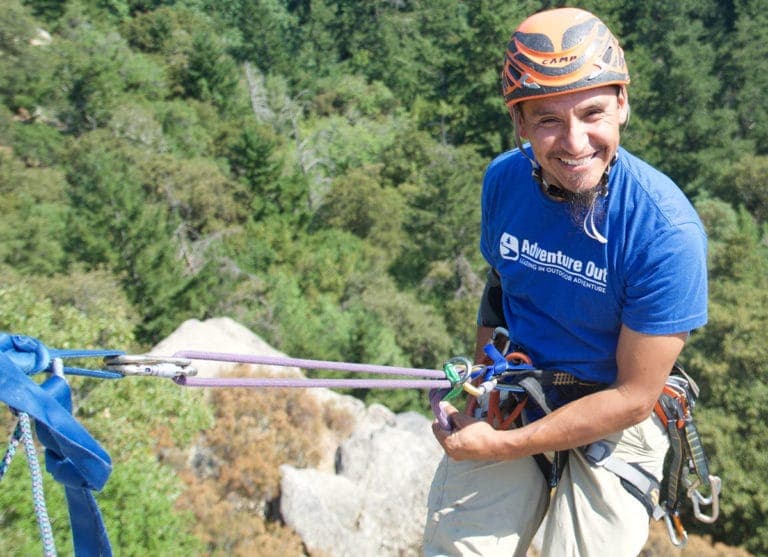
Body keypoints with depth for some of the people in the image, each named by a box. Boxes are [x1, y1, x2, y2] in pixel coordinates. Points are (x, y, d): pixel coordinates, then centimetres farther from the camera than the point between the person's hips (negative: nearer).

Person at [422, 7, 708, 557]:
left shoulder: (667, 231, -24)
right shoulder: (504, 179, -9)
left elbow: (634, 397, -19)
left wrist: (502, 447, -19)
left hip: (613, 423, -3)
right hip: (508, 401, 3)